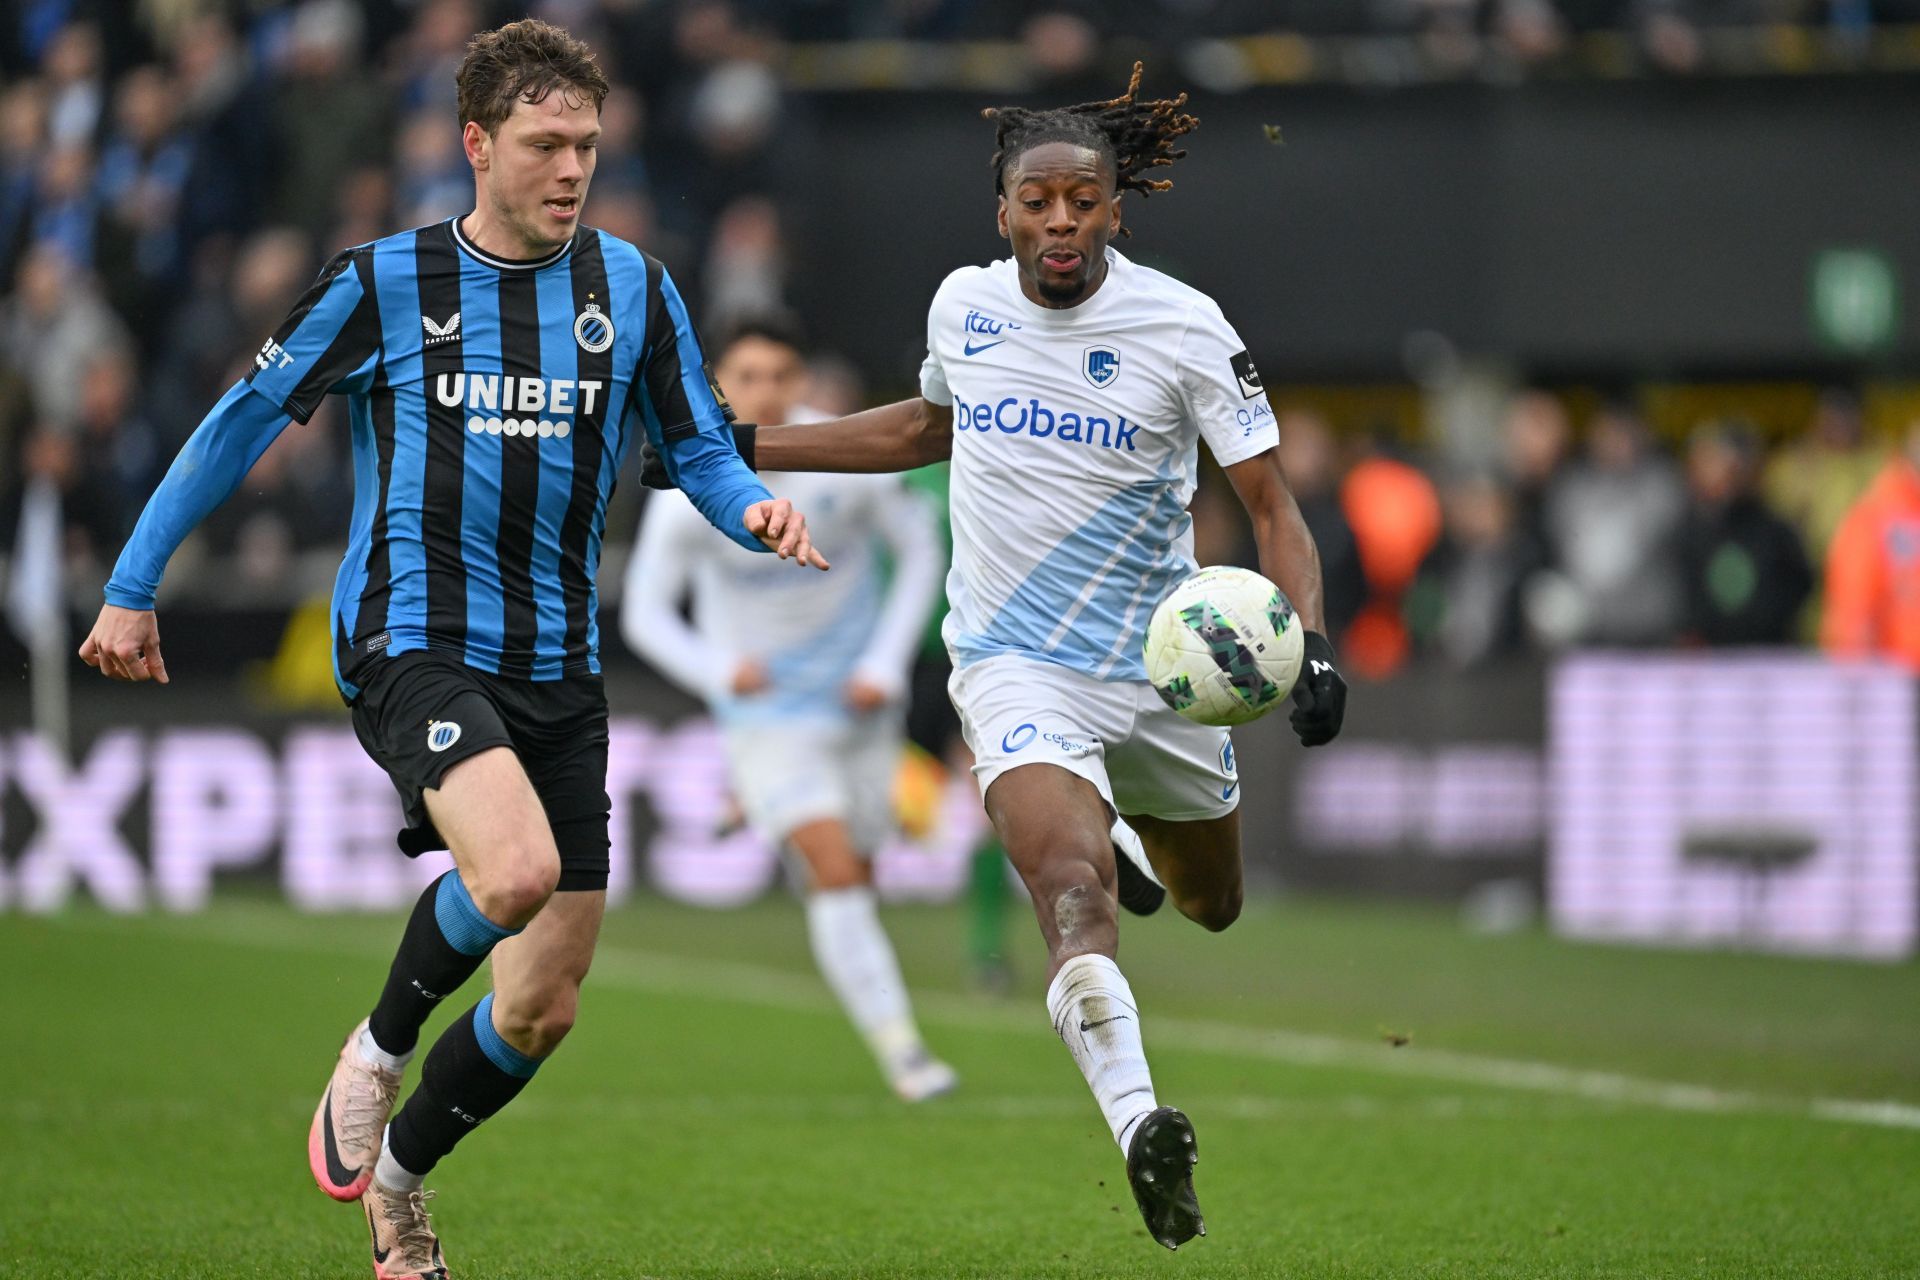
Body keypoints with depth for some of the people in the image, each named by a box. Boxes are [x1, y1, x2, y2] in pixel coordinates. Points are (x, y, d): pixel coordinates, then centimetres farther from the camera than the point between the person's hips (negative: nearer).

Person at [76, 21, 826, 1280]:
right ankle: (378, 1048, -3)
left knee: (544, 1007, 4)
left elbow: (699, 448, 12)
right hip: (412, 644, -4)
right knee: (517, 868, -33)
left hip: (558, 667, 4)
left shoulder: (631, 287, 6)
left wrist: (756, 506, -12)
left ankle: (397, 1175, 32)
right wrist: (134, 588, 8)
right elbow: (244, 422, 7)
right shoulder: (385, 280, -1)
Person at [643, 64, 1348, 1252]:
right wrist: (746, 445, 19)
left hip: (1159, 666, 1)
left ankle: (1114, 832, 56)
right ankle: (1139, 1123, -40)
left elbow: (1273, 503, -9)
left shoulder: (1187, 329, -12)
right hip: (1015, 663, -1)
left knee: (1213, 907, 22)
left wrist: (1309, 642, -26)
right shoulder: (964, 305, -2)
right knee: (1075, 892, -27)